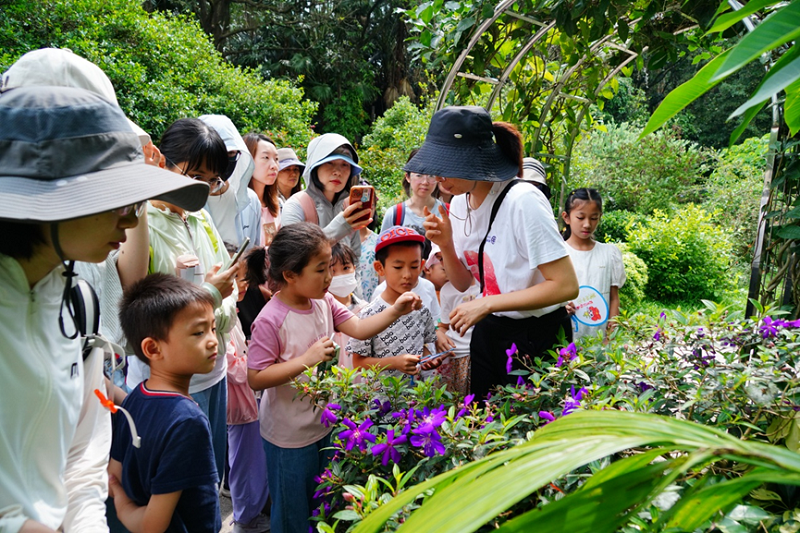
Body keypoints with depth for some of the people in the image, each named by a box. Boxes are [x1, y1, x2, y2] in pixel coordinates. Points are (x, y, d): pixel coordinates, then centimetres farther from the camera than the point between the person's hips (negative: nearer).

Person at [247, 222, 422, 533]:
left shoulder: (323, 301, -4)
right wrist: (307, 359, -30)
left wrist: (395, 311, -17)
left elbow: (358, 329, -4)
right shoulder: (270, 320, -26)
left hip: (324, 423, 7)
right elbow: (256, 378, -25)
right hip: (289, 437, -7)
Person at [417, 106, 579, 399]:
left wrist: (486, 304, -26)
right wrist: (445, 244, -13)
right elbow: (463, 283, 6)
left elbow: (566, 285, -26)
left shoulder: (522, 201, -24)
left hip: (537, 337, -7)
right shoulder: (460, 202, -2)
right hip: (488, 332, 7)